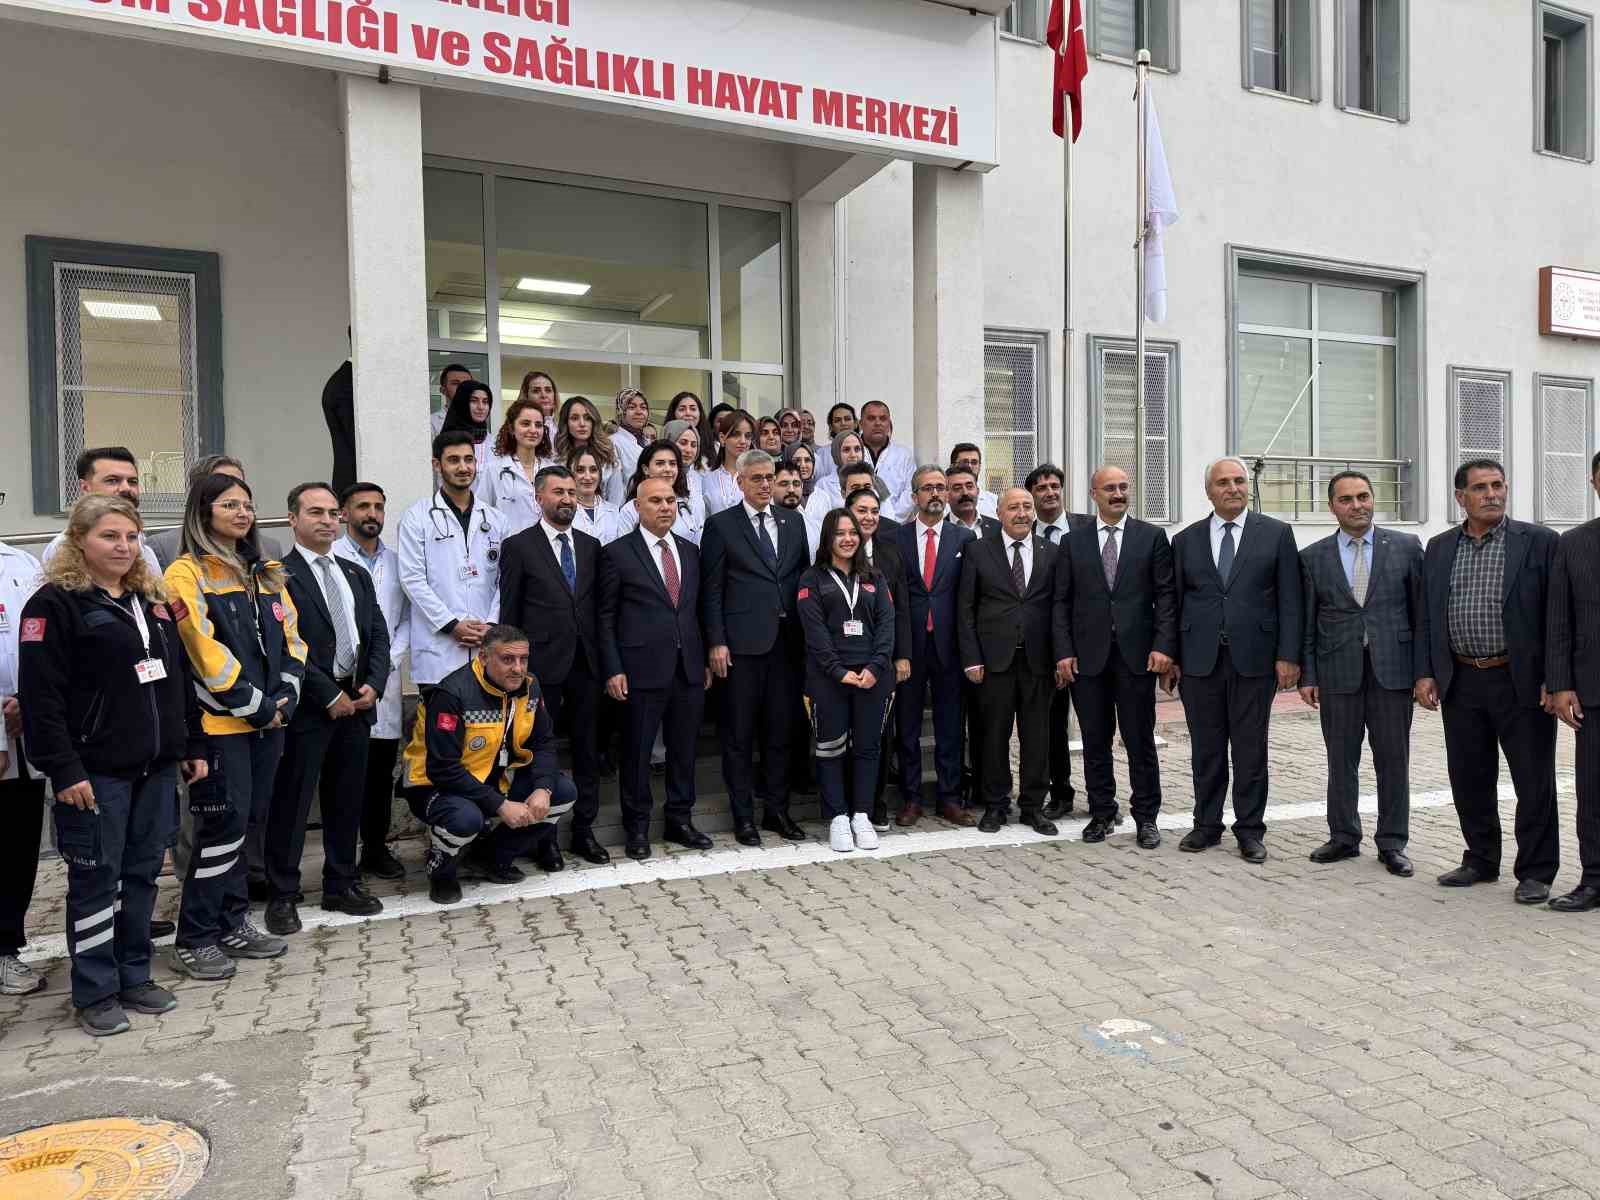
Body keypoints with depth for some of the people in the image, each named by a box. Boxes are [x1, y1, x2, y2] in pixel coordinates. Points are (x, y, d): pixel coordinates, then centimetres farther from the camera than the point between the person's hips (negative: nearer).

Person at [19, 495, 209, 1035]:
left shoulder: (153, 600, 14)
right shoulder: (55, 603, -7)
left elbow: (181, 678, 18)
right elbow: (40, 697, -13)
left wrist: (194, 745, 15)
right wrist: (63, 770, -18)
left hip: (157, 768, 6)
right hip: (96, 773, -6)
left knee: (142, 874, 12)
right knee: (96, 880, 3)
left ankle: (134, 977, 25)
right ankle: (95, 995, 15)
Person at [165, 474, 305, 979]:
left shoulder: (267, 574, 15)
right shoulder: (187, 573, -7)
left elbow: (291, 637, 13)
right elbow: (203, 650, -15)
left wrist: (284, 698, -2)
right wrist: (256, 706, -13)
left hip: (268, 720, 7)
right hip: (220, 723, -7)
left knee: (250, 822, 12)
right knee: (224, 824, -5)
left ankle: (233, 923, 24)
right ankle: (194, 940, 7)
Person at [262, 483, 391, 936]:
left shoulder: (357, 575, 16)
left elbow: (378, 635, 12)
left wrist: (373, 685, -3)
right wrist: (329, 695, -14)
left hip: (357, 702, 6)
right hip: (308, 708, -6)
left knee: (347, 800, 13)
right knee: (292, 802, 2)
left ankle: (342, 885, 25)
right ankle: (282, 895, 14)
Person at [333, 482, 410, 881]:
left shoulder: (396, 561, 12)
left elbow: (406, 619, 12)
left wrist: (389, 661, -1)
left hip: (386, 680, 4)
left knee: (381, 769, 9)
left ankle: (377, 848, 20)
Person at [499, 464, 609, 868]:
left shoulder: (591, 546, 11)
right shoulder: (519, 546, -1)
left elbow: (599, 608, 11)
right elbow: (509, 611, -2)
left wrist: (604, 660, 5)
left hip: (586, 664, 4)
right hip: (542, 666, -4)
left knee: (587, 750, 10)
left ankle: (584, 830, 23)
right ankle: (544, 837, 17)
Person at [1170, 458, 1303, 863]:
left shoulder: (1276, 533, 4)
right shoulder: (1186, 540, 9)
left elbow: (1289, 600, 0)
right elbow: (1175, 601, 8)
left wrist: (1288, 655, -6)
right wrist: (1171, 655, 4)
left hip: (1254, 658, -2)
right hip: (1200, 659, 2)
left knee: (1250, 749, 5)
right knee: (1206, 748, 9)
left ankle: (1250, 830, 16)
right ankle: (1207, 825, 20)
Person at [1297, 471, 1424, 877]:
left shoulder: (1406, 547, 3)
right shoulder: (1313, 557, 5)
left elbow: (1421, 613, 2)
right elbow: (1307, 624, 6)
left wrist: (1423, 672, -3)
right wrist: (1307, 676, 1)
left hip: (1392, 671, 0)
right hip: (1337, 673, 1)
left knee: (1393, 760, 6)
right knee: (1341, 760, 9)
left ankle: (1392, 843, 17)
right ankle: (1343, 837, 21)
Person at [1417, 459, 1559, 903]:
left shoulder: (1540, 542, -2)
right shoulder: (1438, 548, 9)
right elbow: (1427, 616, 12)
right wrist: (1425, 673, 5)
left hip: (1521, 682, -4)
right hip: (1461, 683, 4)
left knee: (1534, 780, 4)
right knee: (1469, 778, 12)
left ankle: (1535, 871, 16)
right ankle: (1481, 861, 26)